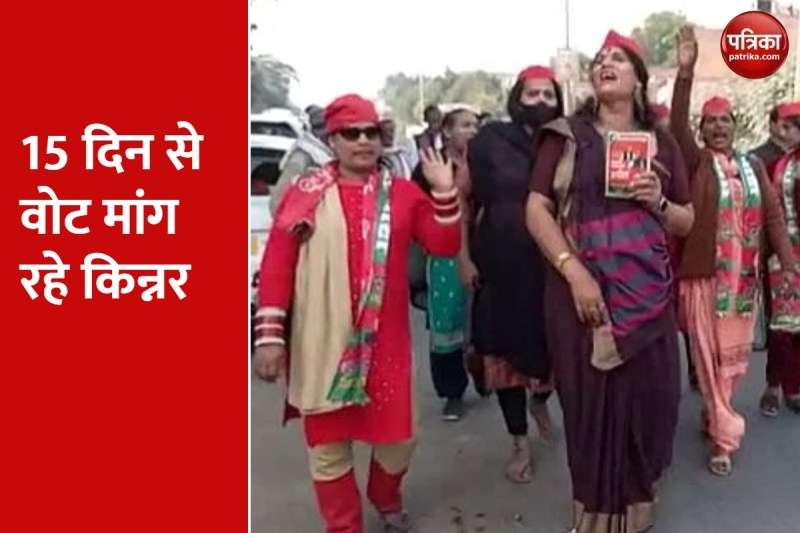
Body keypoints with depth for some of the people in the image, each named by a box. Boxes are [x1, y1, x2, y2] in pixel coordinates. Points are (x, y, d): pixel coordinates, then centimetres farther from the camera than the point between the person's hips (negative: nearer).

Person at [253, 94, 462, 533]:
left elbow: (444, 246, 2)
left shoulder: (402, 192, 7)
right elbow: (275, 265, -4)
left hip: (384, 341, 2)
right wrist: (270, 334, -11)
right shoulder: (305, 194, -1)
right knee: (328, 446, 9)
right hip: (322, 344, -2)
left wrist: (444, 193, -11)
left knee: (397, 436, 12)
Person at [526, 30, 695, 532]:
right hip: (582, 291, -2)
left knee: (649, 396, 7)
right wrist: (572, 270, -15)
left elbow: (686, 222, 14)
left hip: (647, 293, 3)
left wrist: (658, 202, -8)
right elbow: (537, 209, -5)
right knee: (591, 400, 2)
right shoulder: (566, 135, 2)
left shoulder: (661, 142, 10)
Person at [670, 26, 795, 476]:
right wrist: (686, 72, -31)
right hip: (705, 273, -5)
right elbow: (678, 126, -19)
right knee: (711, 354, 2)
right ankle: (725, 435, 11)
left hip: (745, 276, 5)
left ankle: (714, 416, 36)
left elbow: (773, 213, 7)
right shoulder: (696, 161, -3)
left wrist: (788, 260, -4)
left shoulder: (753, 165, 10)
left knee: (737, 354, 14)